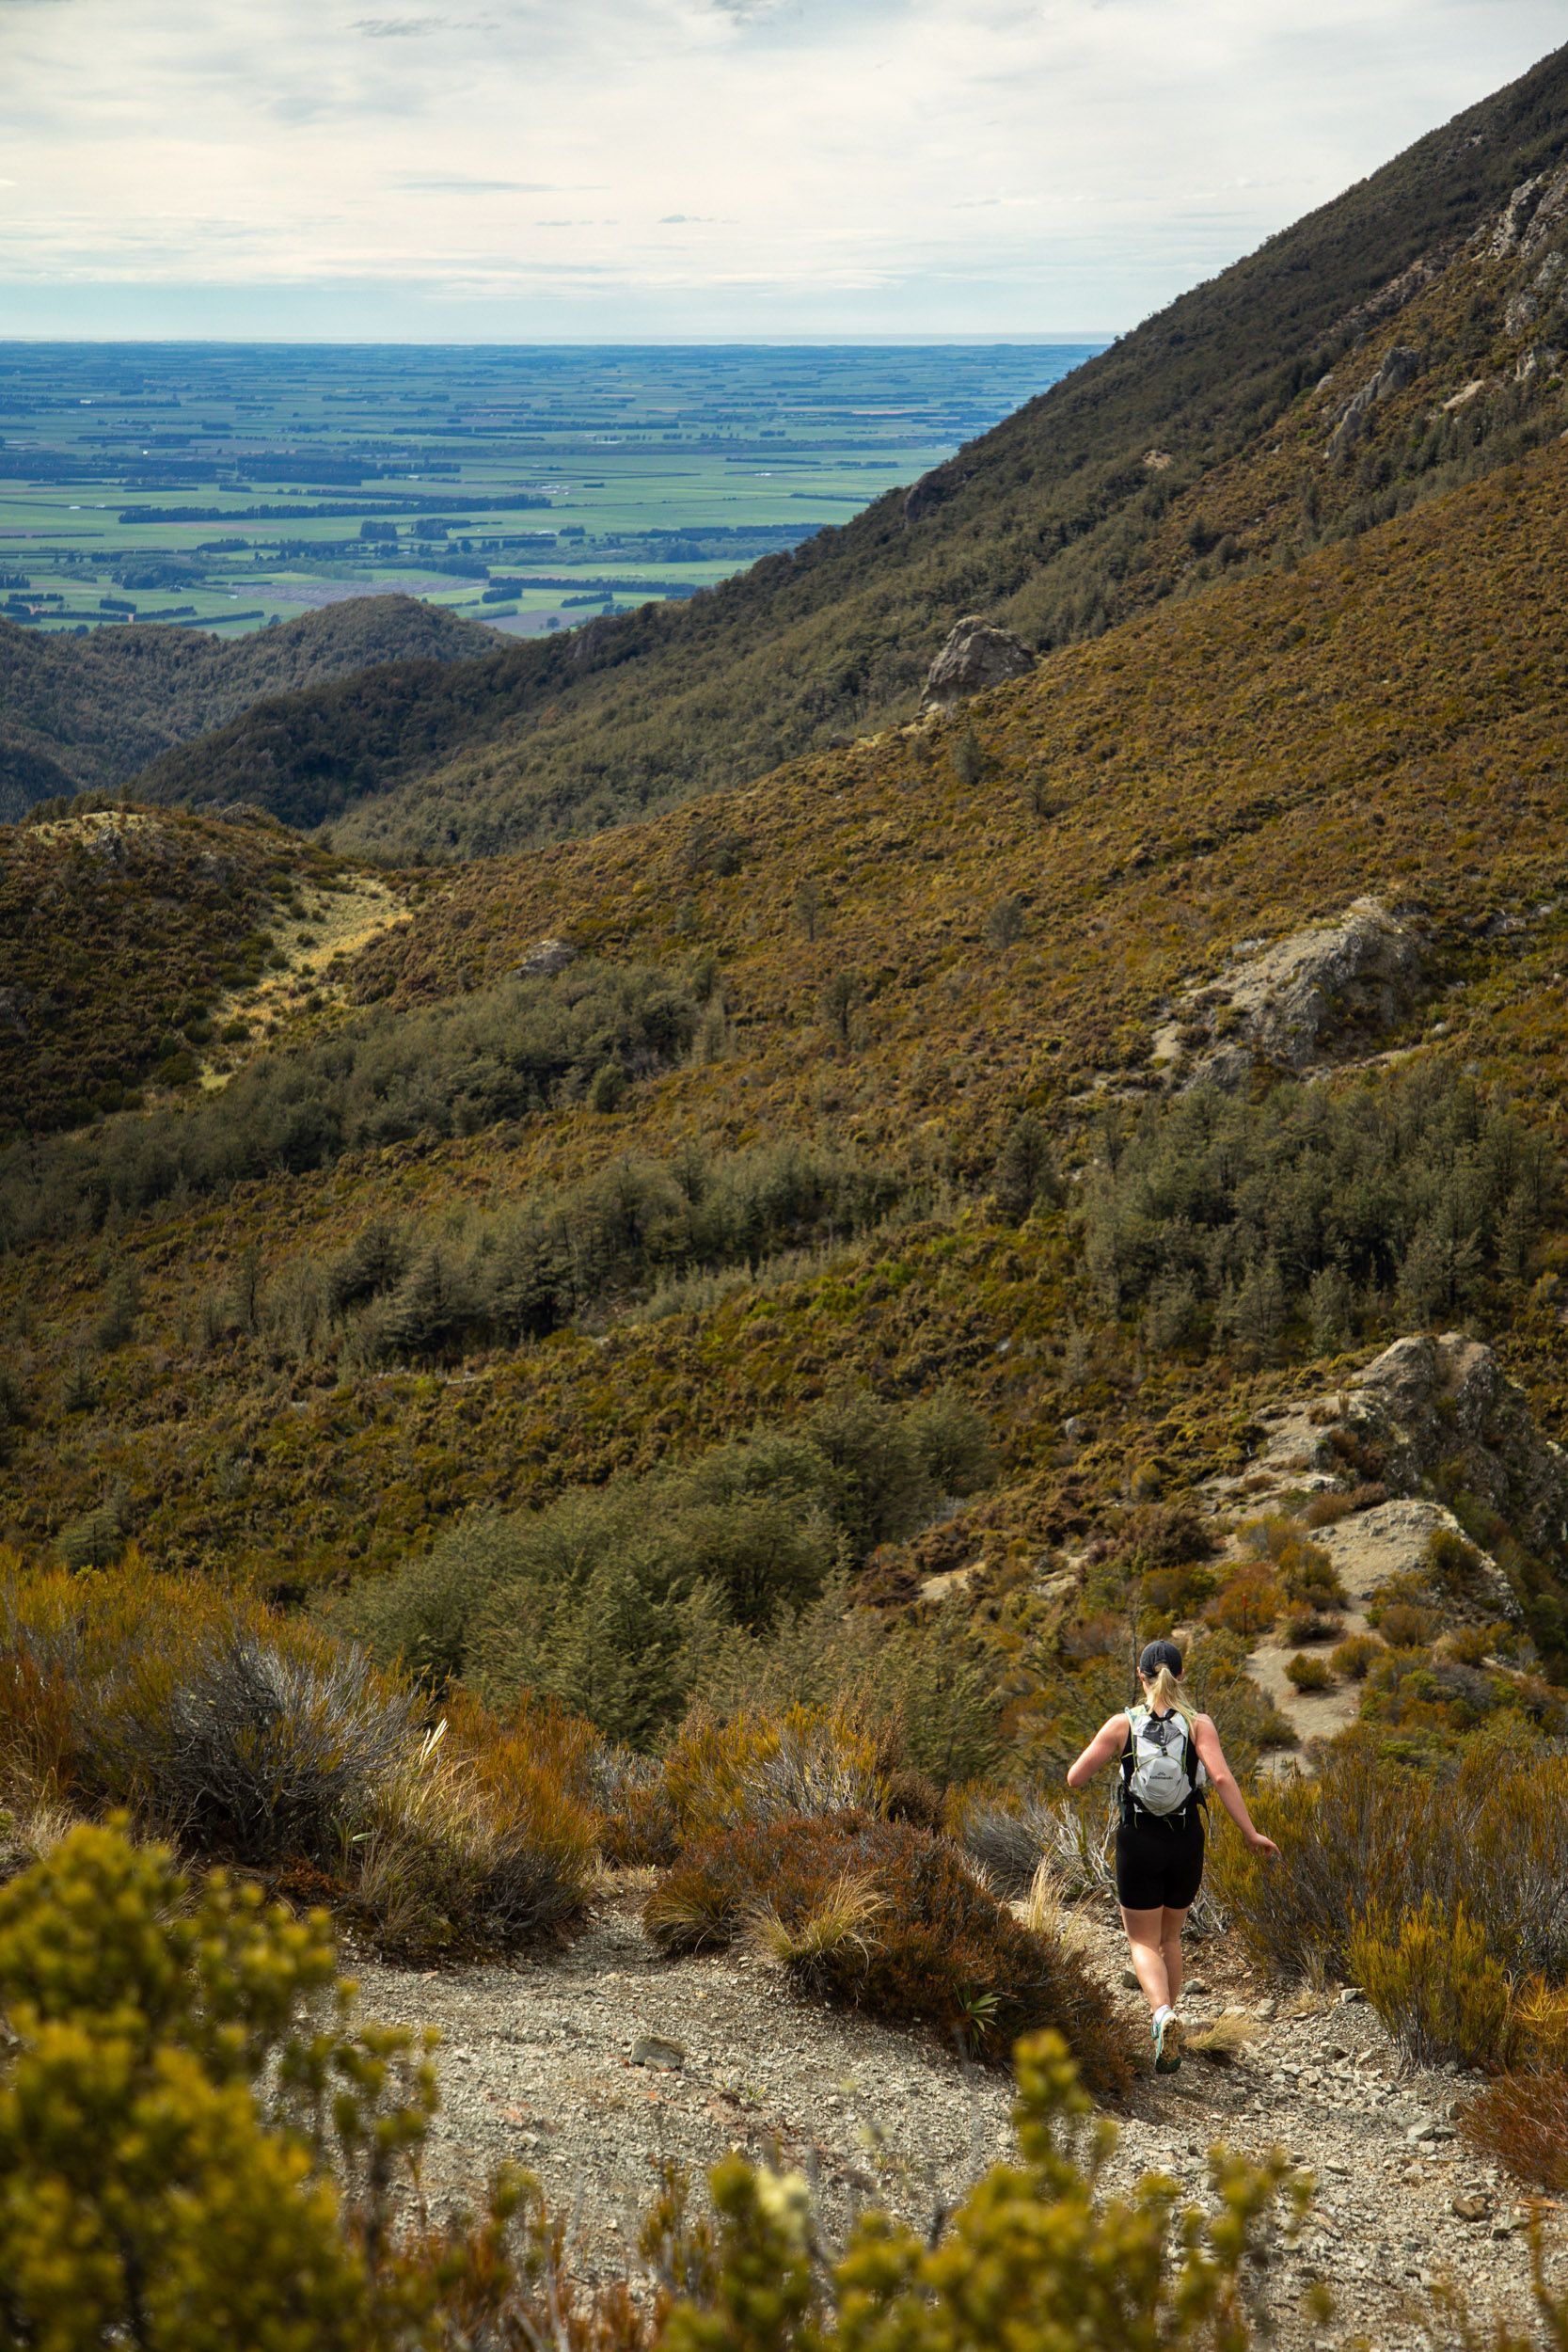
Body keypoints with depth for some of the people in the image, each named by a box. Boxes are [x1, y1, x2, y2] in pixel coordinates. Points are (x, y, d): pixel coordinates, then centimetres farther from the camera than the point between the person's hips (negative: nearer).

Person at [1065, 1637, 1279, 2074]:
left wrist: (1105, 1751, 13)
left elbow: (1075, 1779, -5)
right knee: (1170, 1937, 21)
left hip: (1138, 1842, -2)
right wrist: (1251, 1833, -16)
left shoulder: (1122, 1724, -6)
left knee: (1144, 1942, 7)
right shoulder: (1198, 1724, -5)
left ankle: (1163, 2013, -22)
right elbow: (1222, 1778, -19)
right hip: (1186, 1843, 2)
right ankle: (1166, 2037, 25)